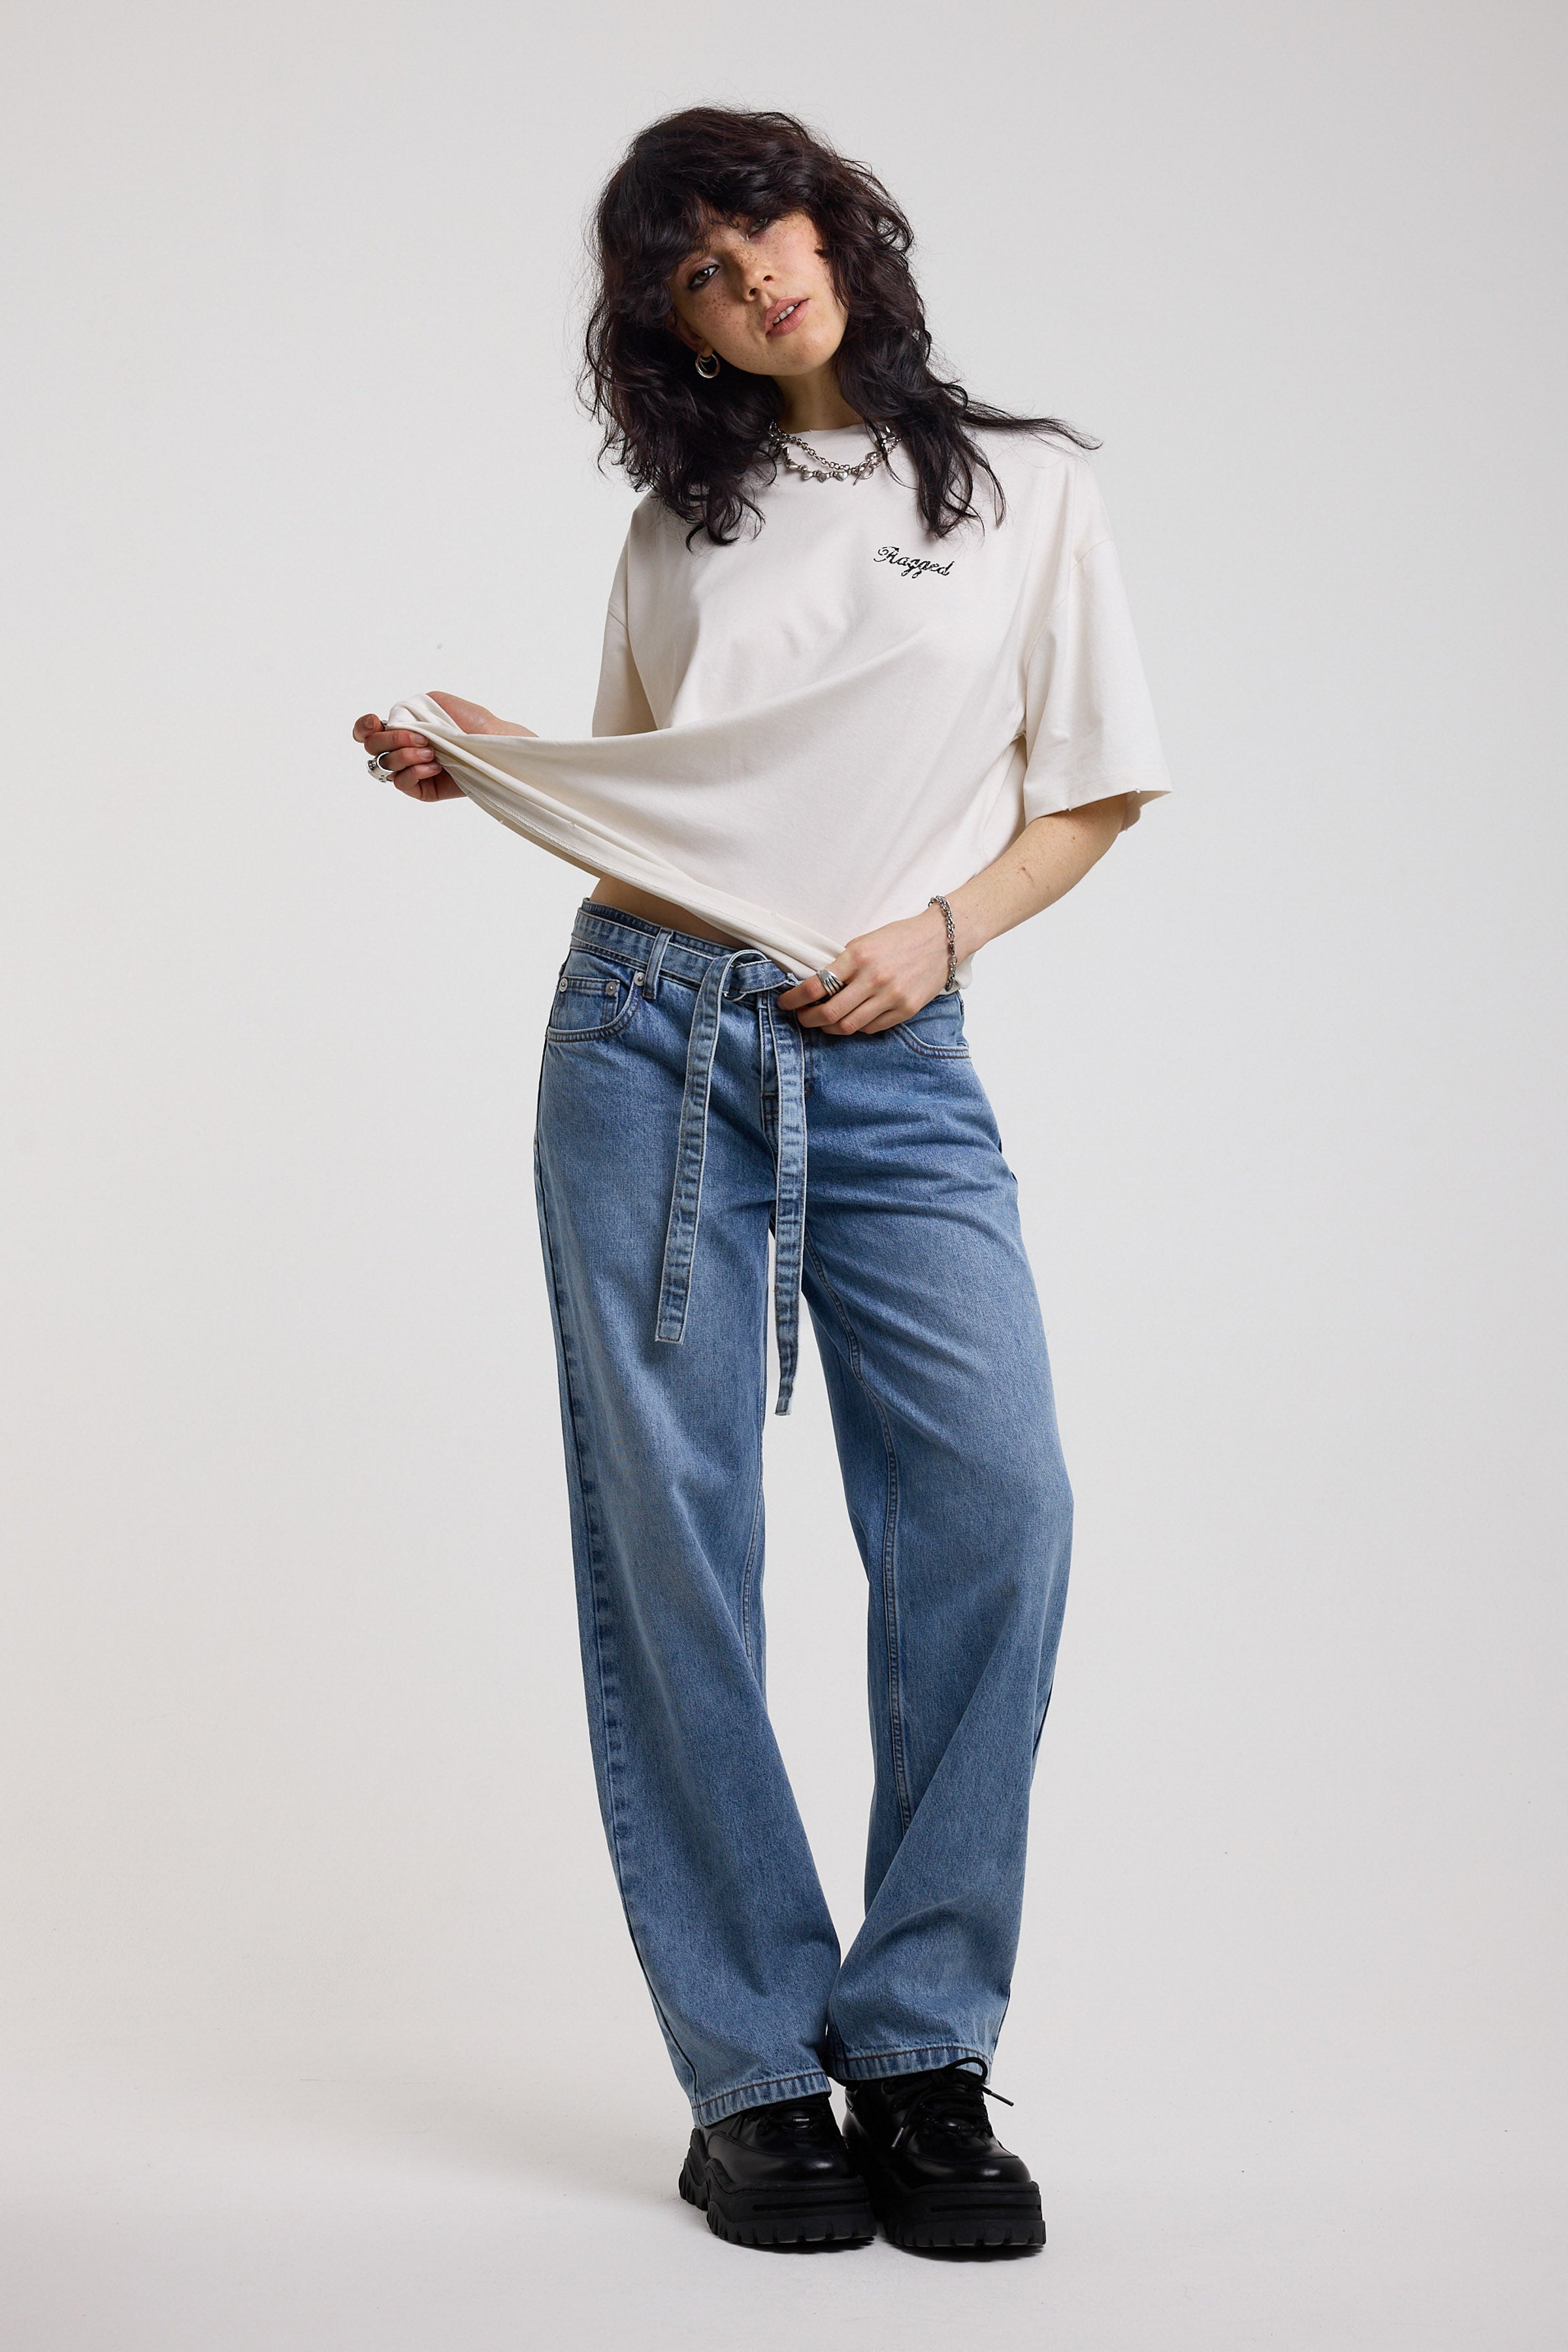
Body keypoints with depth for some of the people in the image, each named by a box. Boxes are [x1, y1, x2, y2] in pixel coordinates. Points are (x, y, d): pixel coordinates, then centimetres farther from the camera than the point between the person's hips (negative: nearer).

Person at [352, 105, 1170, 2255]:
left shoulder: (1028, 487, 10)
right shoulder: (683, 526, 16)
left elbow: (1091, 793, 10)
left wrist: (939, 929, -5)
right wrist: (483, 768, 6)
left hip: (894, 1070, -2)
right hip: (649, 1041, 2)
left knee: (997, 1504, -18)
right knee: (672, 1541, -3)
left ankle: (920, 2050, -5)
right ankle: (754, 2072, 5)